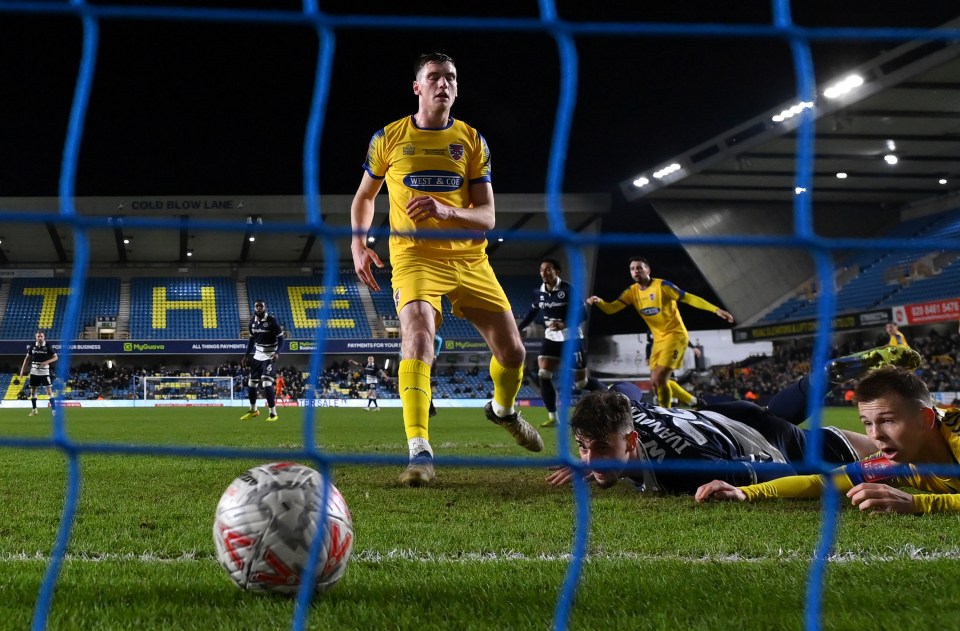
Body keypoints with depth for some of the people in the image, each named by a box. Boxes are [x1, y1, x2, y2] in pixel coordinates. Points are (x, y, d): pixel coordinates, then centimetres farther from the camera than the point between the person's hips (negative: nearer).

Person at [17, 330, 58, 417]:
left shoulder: (47, 347, -6)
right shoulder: (32, 346, 1)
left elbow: (56, 357, -2)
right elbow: (27, 358, 8)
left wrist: (47, 362, -21)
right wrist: (22, 371, 6)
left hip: (44, 372, -3)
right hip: (34, 372, 3)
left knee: (49, 390, -9)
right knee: (33, 391, 8)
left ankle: (54, 409, -7)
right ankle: (34, 410, 21)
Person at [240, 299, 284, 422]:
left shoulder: (272, 321, -14)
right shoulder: (253, 321, 5)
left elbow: (280, 338, -12)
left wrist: (277, 353, -26)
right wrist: (246, 355, 14)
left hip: (269, 357, -7)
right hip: (257, 356, 7)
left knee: (267, 384, -16)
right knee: (251, 384, 11)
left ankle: (273, 414, -6)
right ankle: (253, 410, 32)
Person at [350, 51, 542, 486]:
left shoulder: (472, 141, 5)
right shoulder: (388, 138, 3)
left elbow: (487, 217, 0)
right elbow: (364, 196, 18)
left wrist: (447, 210, -20)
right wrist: (358, 244, 2)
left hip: (469, 259, 3)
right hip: (414, 256, -3)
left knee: (512, 351, 5)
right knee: (418, 337, -29)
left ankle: (504, 410, 40)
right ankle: (419, 452, -31)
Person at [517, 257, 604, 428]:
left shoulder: (568, 290, -16)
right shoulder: (539, 292, 1)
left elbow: (582, 313, -16)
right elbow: (533, 312, 18)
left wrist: (565, 325, -31)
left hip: (572, 338, -5)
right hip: (551, 338, 5)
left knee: (581, 382, -1)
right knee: (543, 375, -12)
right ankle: (553, 418, -5)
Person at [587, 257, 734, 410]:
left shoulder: (662, 285, -15)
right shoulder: (631, 292, 3)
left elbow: (688, 298, -14)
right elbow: (611, 308, -5)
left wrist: (716, 310, -21)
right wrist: (598, 301, -27)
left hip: (675, 335, -7)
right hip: (659, 339, 7)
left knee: (659, 379, -18)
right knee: (655, 382, 10)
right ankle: (691, 401, 28)